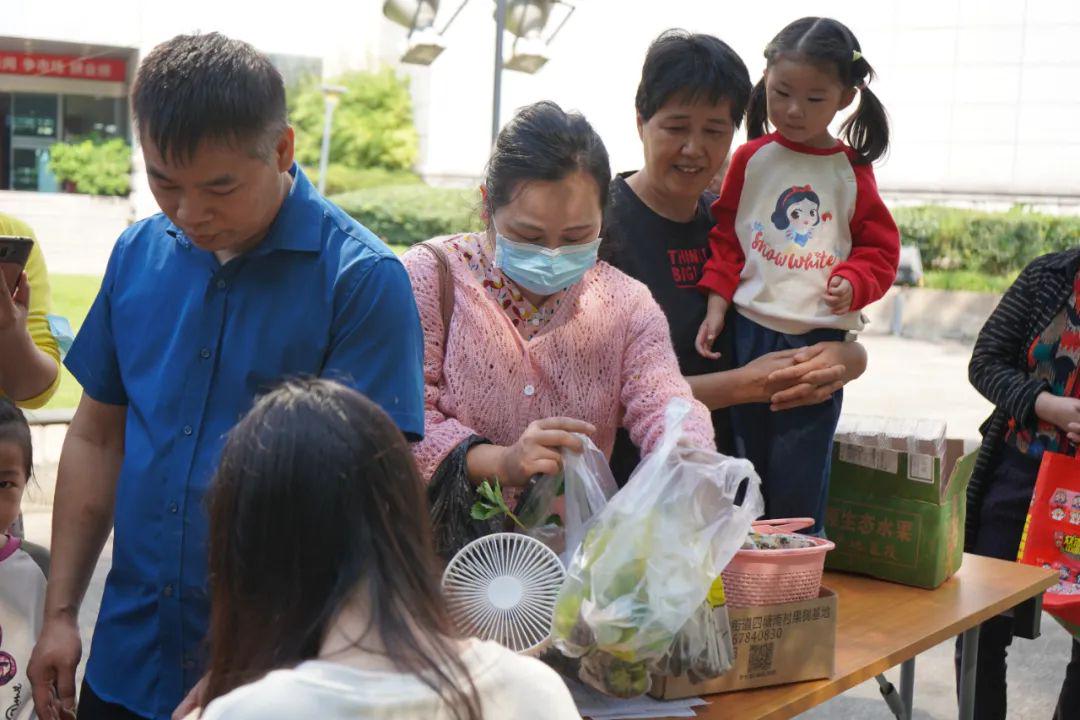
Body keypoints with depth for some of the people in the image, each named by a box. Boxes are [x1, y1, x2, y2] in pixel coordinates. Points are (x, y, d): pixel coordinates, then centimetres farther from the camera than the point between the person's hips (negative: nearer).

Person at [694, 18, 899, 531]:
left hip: (819, 337, -1)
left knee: (800, 479, 0)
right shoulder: (752, 159, 4)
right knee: (747, 460, 11)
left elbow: (880, 249, 6)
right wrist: (716, 307, 0)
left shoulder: (852, 171, 2)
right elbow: (725, 238, 8)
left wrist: (853, 282, -14)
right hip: (749, 330, 2)